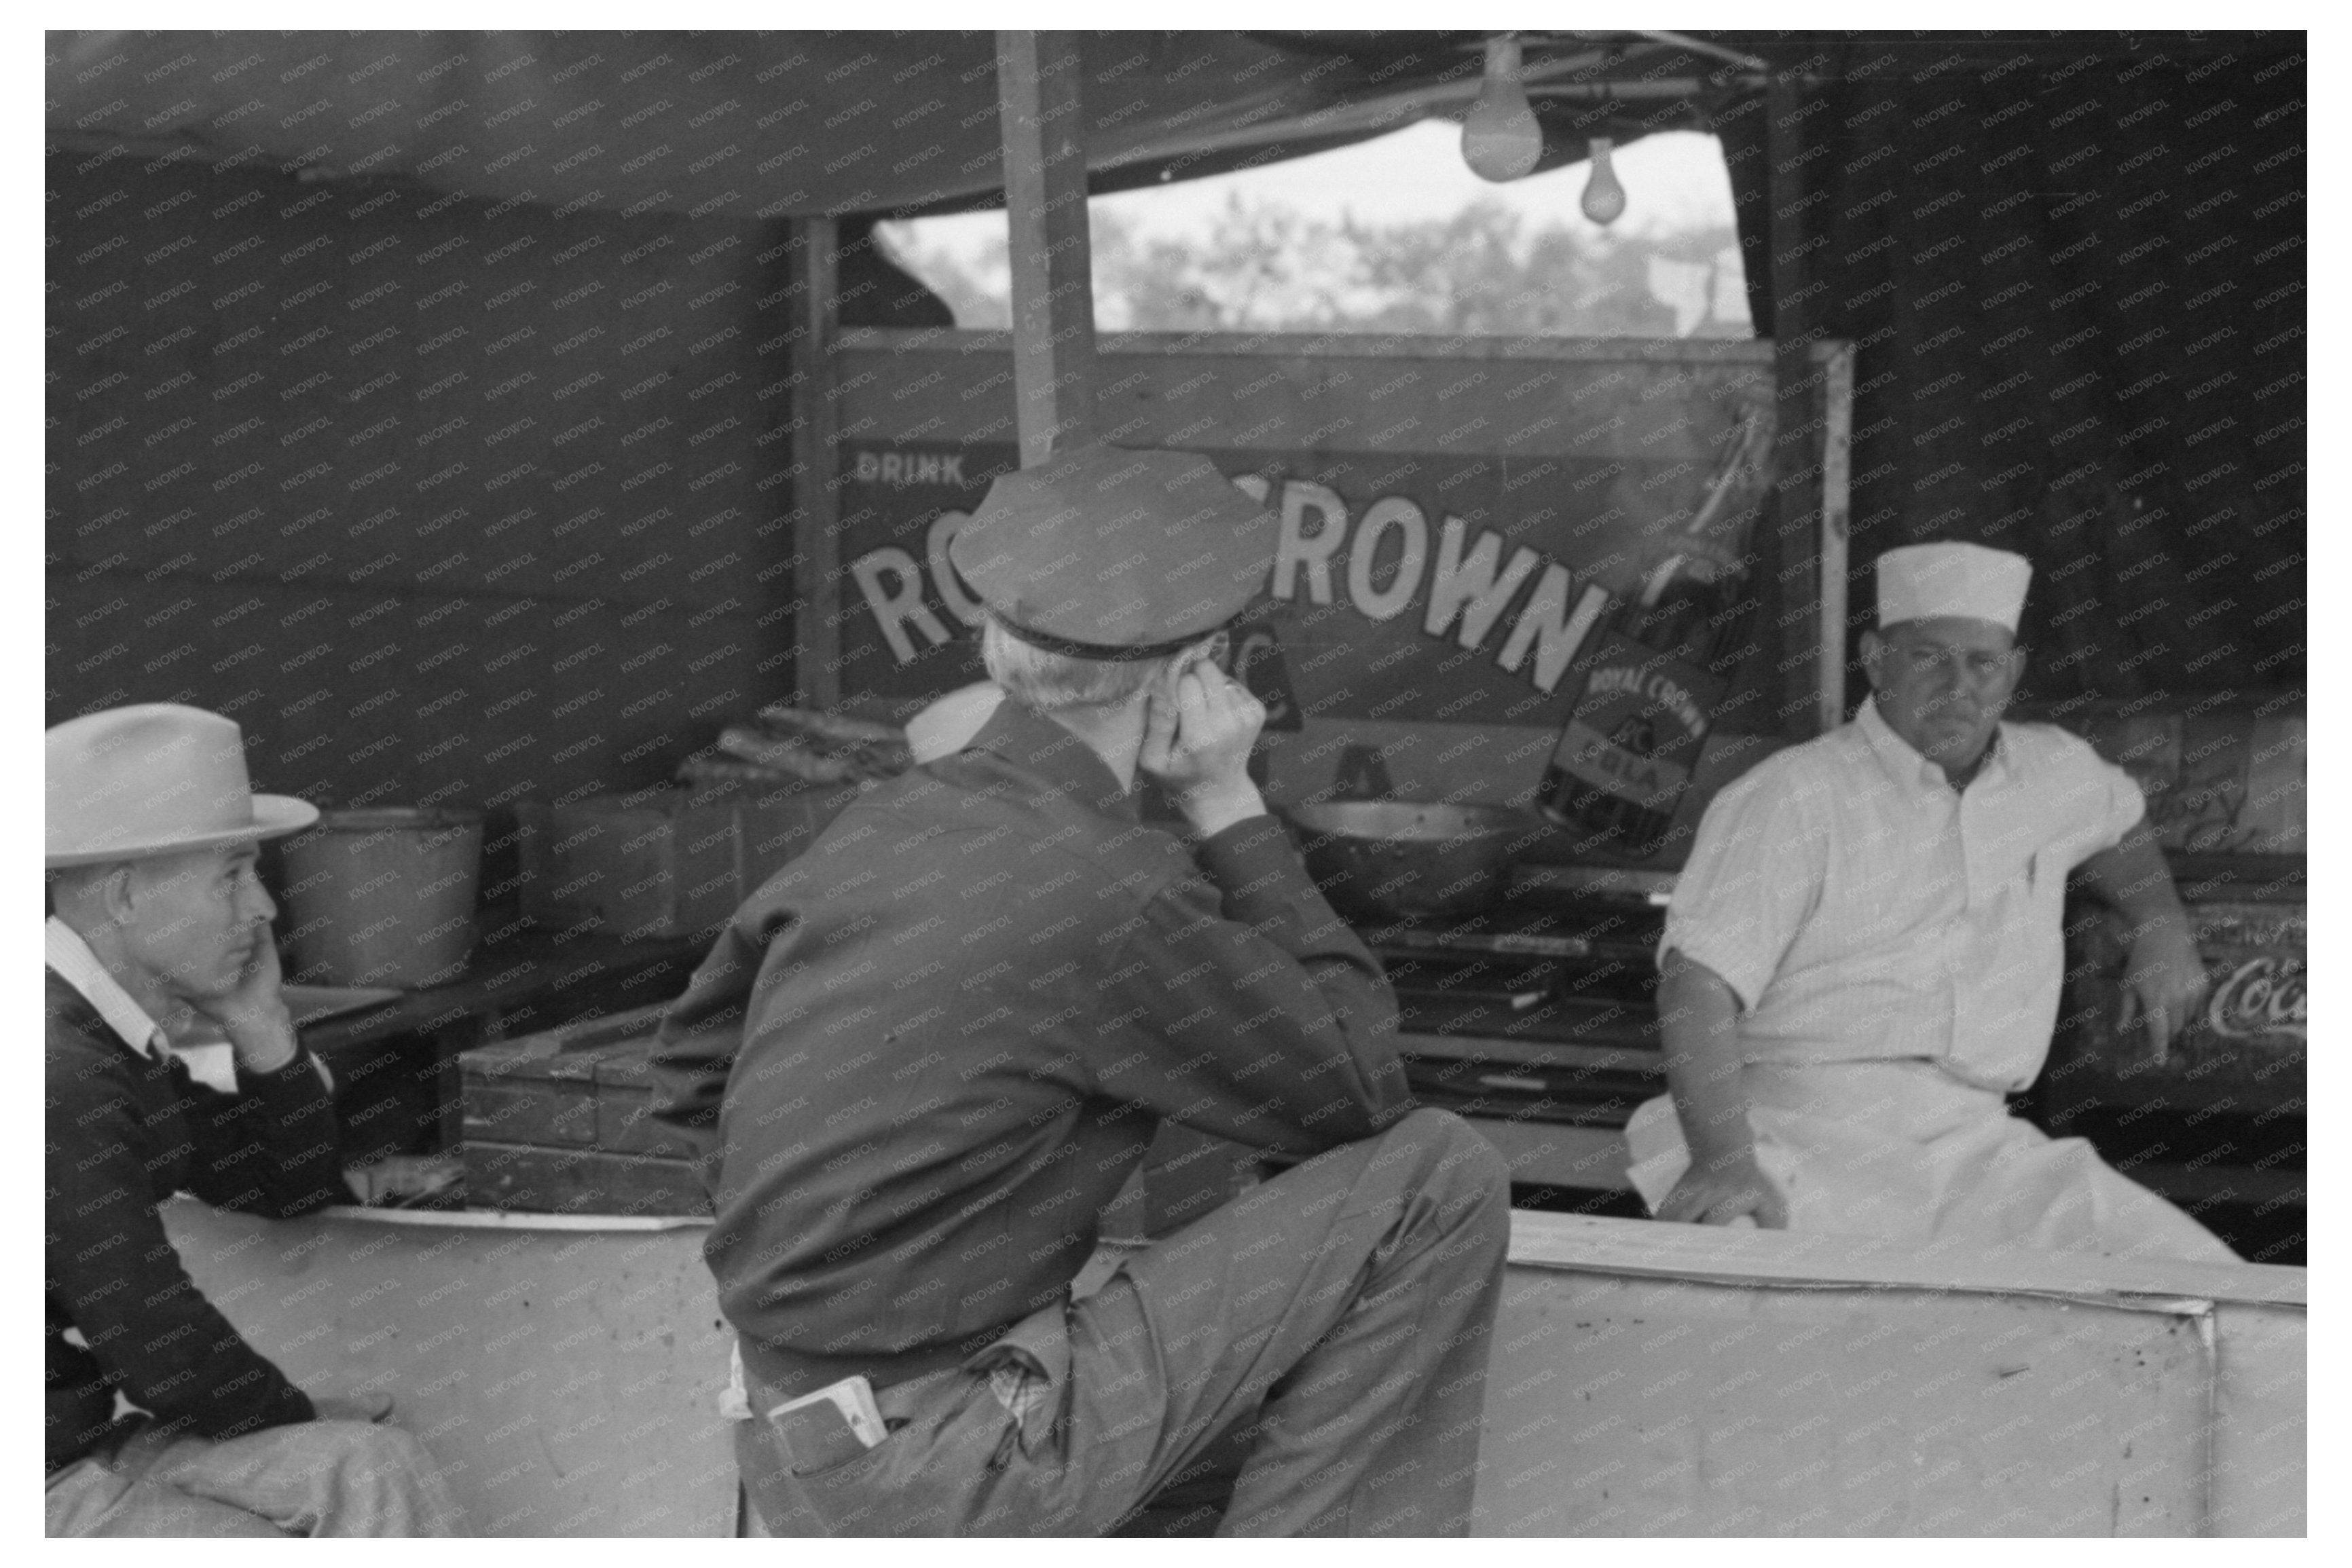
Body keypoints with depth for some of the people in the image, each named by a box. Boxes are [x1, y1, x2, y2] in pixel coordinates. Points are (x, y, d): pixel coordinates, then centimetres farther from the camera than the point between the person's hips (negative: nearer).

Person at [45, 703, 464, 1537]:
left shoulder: (112, 1041, 8)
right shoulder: (61, 1075, -24)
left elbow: (293, 1187, 17)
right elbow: (167, 1356, -23)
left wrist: (260, 1028, 0)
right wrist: (299, 1417, -3)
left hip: (89, 1441, 9)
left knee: (372, 1470, -2)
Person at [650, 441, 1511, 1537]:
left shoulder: (884, 821, 4)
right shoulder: (1116, 893, -19)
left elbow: (691, 1071, 17)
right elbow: (1360, 1085, -6)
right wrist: (1228, 804, -4)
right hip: (935, 1478, -8)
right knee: (1440, 1184, -7)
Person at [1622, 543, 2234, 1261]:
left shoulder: (2052, 770, 17)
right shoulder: (1791, 797, -4)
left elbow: (2119, 818, 44)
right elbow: (1698, 984, -14)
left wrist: (2163, 931, 29)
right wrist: (1724, 1162, -28)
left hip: (1979, 1147, 5)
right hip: (1807, 1141, -5)